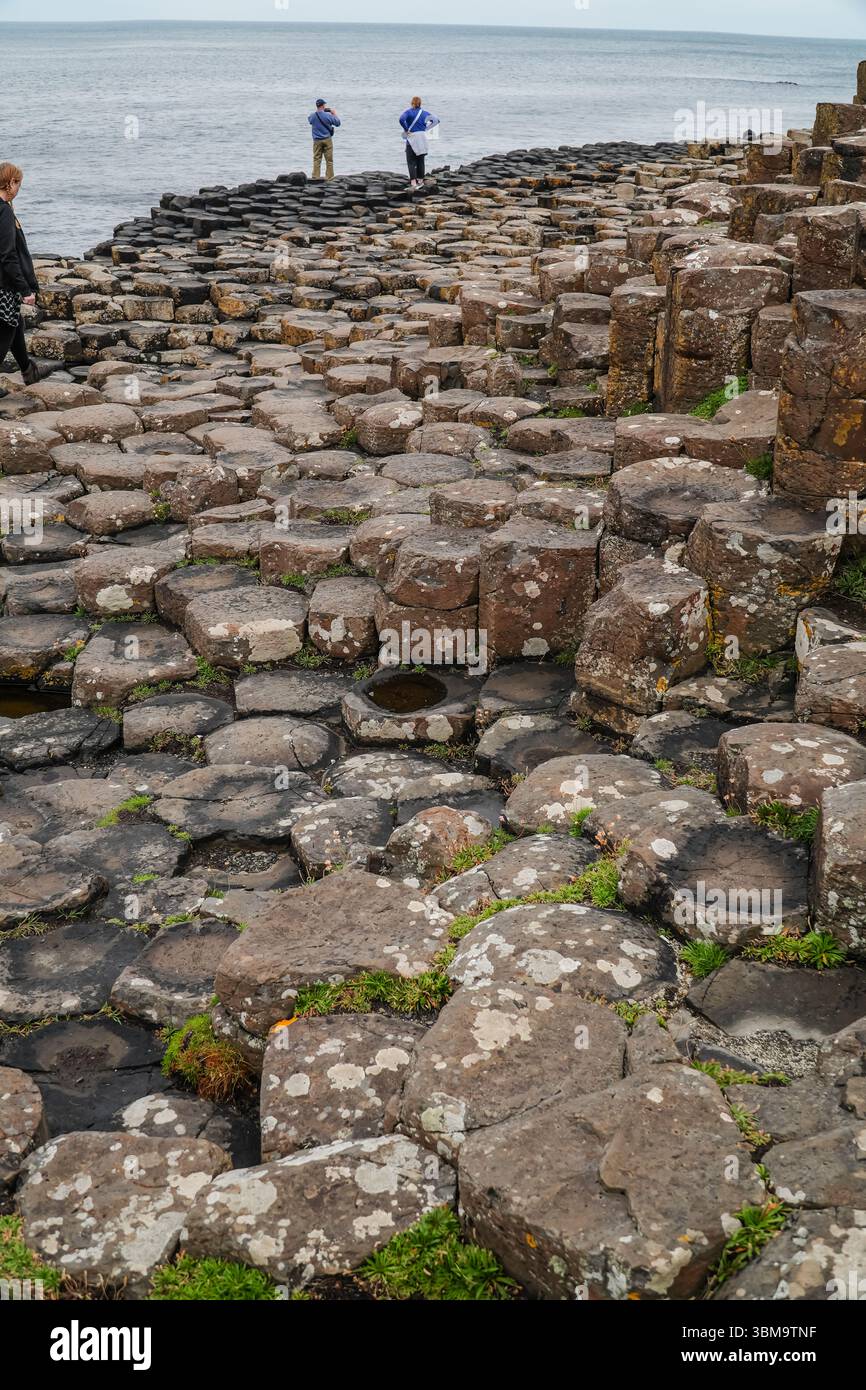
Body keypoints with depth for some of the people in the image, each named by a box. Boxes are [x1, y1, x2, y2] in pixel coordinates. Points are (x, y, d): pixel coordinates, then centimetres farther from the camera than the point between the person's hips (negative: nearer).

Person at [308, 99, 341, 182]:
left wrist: (317, 111, 20)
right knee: (329, 160, 5)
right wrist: (334, 113, 14)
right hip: (327, 140, -2)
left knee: (316, 159, 5)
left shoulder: (313, 116, -5)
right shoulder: (328, 115, -12)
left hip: (317, 141, 2)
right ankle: (329, 177, 6)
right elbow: (338, 123, 0)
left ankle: (315, 177, 0)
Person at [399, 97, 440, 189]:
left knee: (411, 161, -5)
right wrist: (426, 128, 9)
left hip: (412, 137, -4)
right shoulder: (424, 113, 8)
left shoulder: (408, 111, -6)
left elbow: (402, 119, -24)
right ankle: (420, 180, 22)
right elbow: (436, 120, 13)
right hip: (422, 137, 4)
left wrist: (406, 129, -12)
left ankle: (413, 183, -18)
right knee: (421, 161, 15)